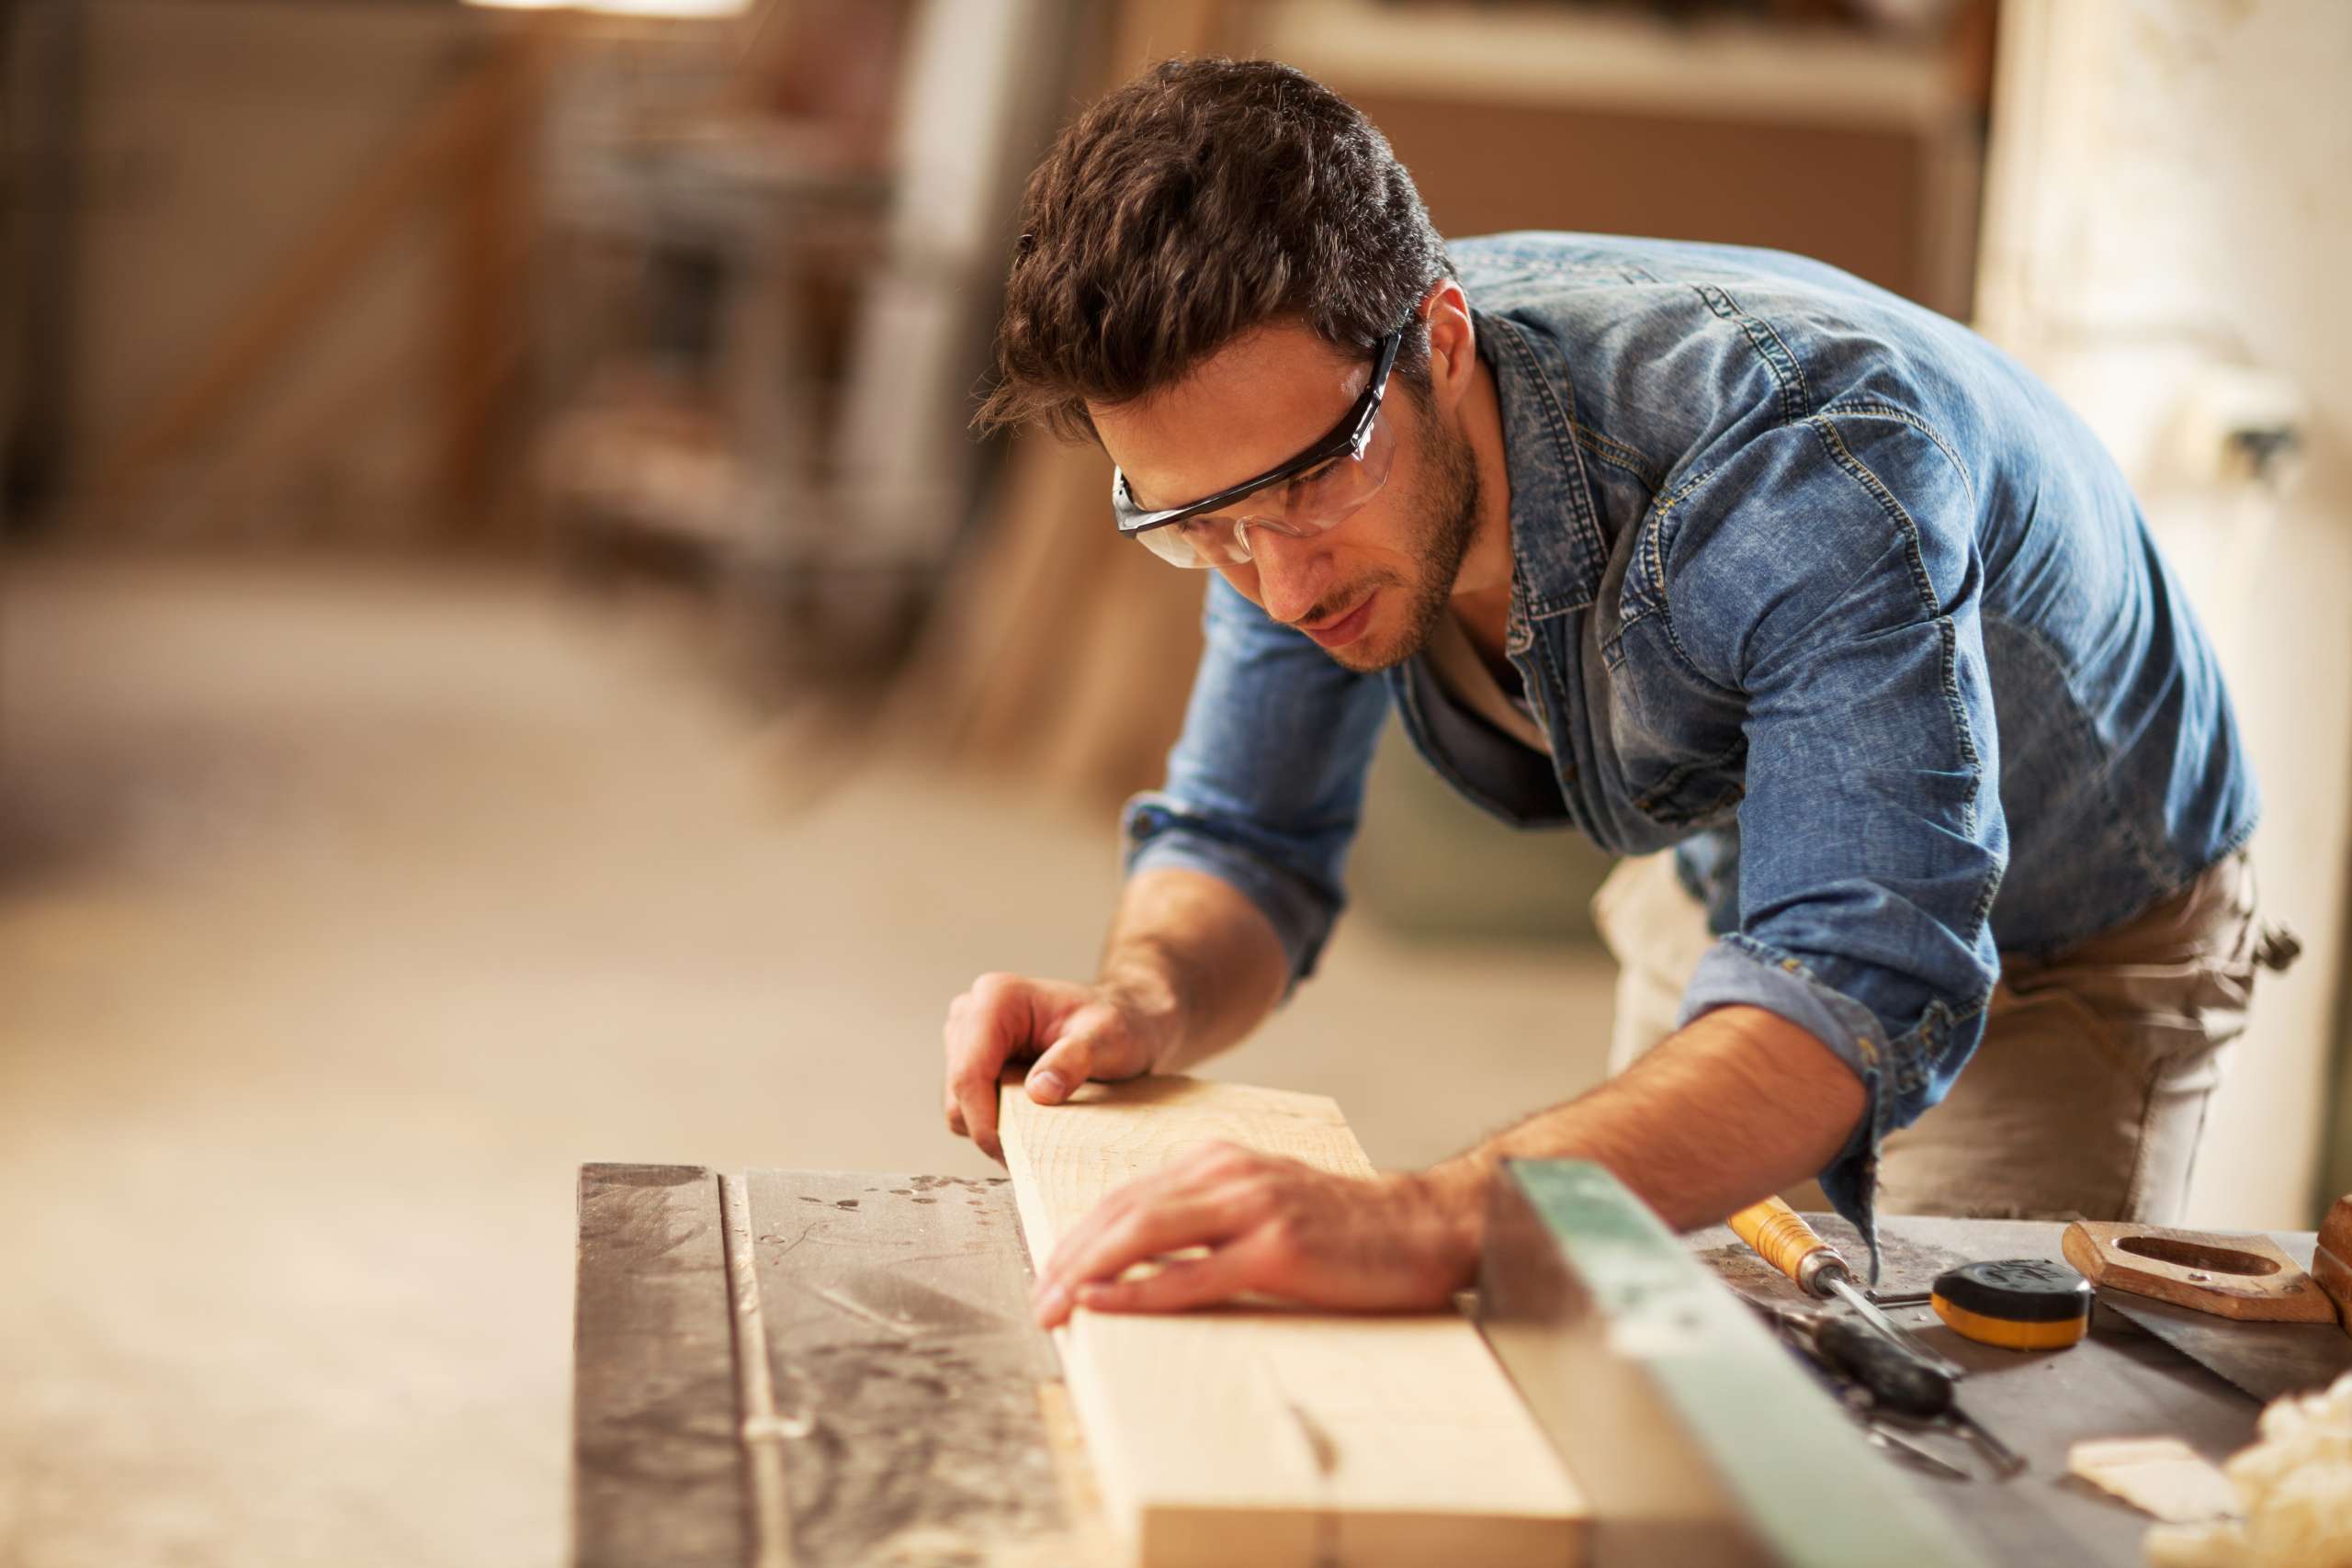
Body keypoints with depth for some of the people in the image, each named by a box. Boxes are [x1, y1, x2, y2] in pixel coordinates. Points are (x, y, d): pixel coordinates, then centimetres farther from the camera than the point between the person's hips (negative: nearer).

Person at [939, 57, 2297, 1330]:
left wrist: (1434, 1223, -69)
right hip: (1733, 901, 5)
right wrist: (1148, 1002, -34)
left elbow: (1865, 994, -53)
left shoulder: (1799, 460, -42)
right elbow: (1246, 848, -9)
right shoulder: (1293, 428, -21)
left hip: (2076, 943, -4)